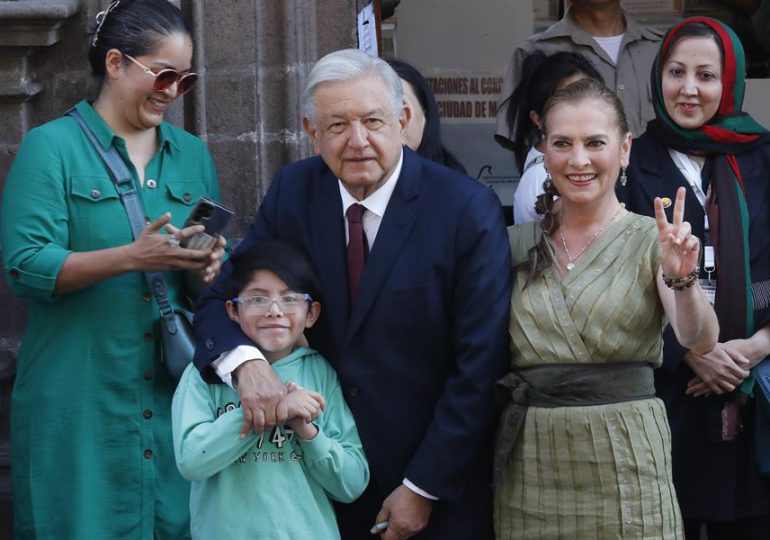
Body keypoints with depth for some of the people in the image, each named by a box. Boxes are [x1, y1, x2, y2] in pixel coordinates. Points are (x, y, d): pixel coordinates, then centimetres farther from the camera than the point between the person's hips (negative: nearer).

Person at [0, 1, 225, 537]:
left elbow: (214, 262, 17)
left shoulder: (192, 155, 14)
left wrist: (206, 267, -8)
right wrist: (133, 257, -22)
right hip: (80, 399, -4)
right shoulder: (52, 147, -2)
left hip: (174, 392, 4)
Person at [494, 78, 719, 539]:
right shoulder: (520, 243, 6)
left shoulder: (653, 239, -4)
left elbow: (700, 341, -18)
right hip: (530, 462, 3)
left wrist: (682, 280, -36)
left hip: (623, 459, -3)